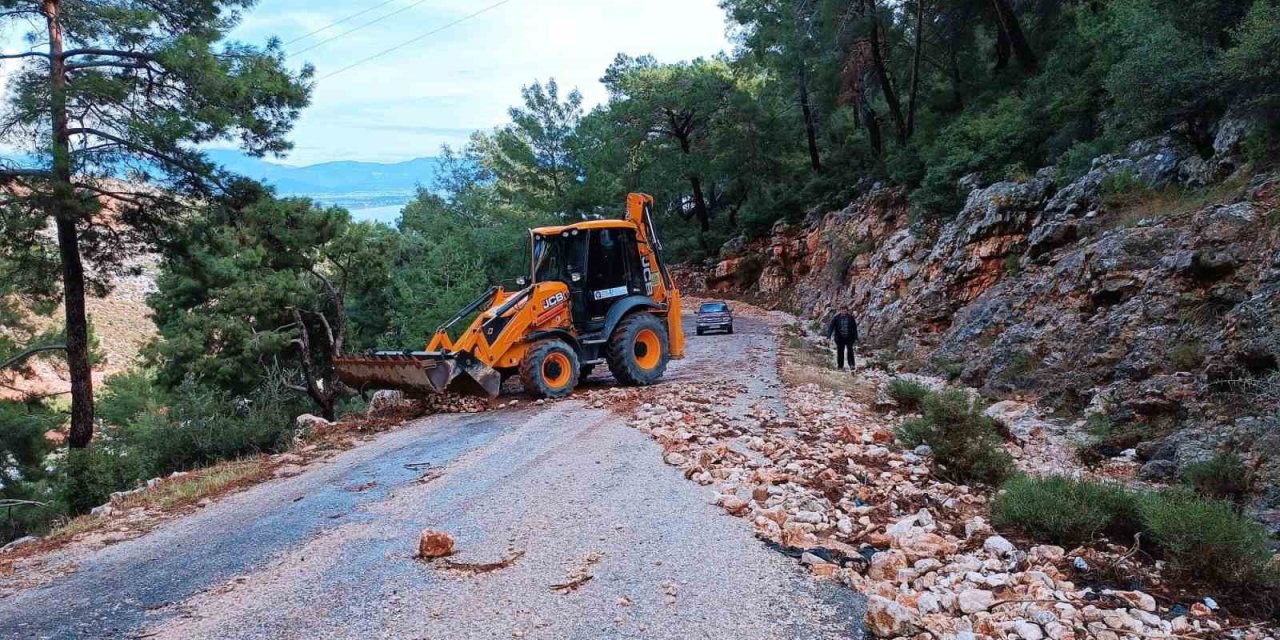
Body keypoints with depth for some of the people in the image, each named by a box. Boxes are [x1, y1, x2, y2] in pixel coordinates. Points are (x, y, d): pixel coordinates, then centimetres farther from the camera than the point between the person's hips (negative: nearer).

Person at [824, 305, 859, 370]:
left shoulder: (851, 317, -2)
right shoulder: (836, 317, -6)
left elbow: (854, 328, 4)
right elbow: (831, 327, -6)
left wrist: (855, 338, 4)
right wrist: (829, 336, -15)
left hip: (849, 338, 0)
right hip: (840, 338, 0)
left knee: (850, 350, -10)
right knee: (840, 352, 5)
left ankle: (852, 365, -4)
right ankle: (840, 366, 15)